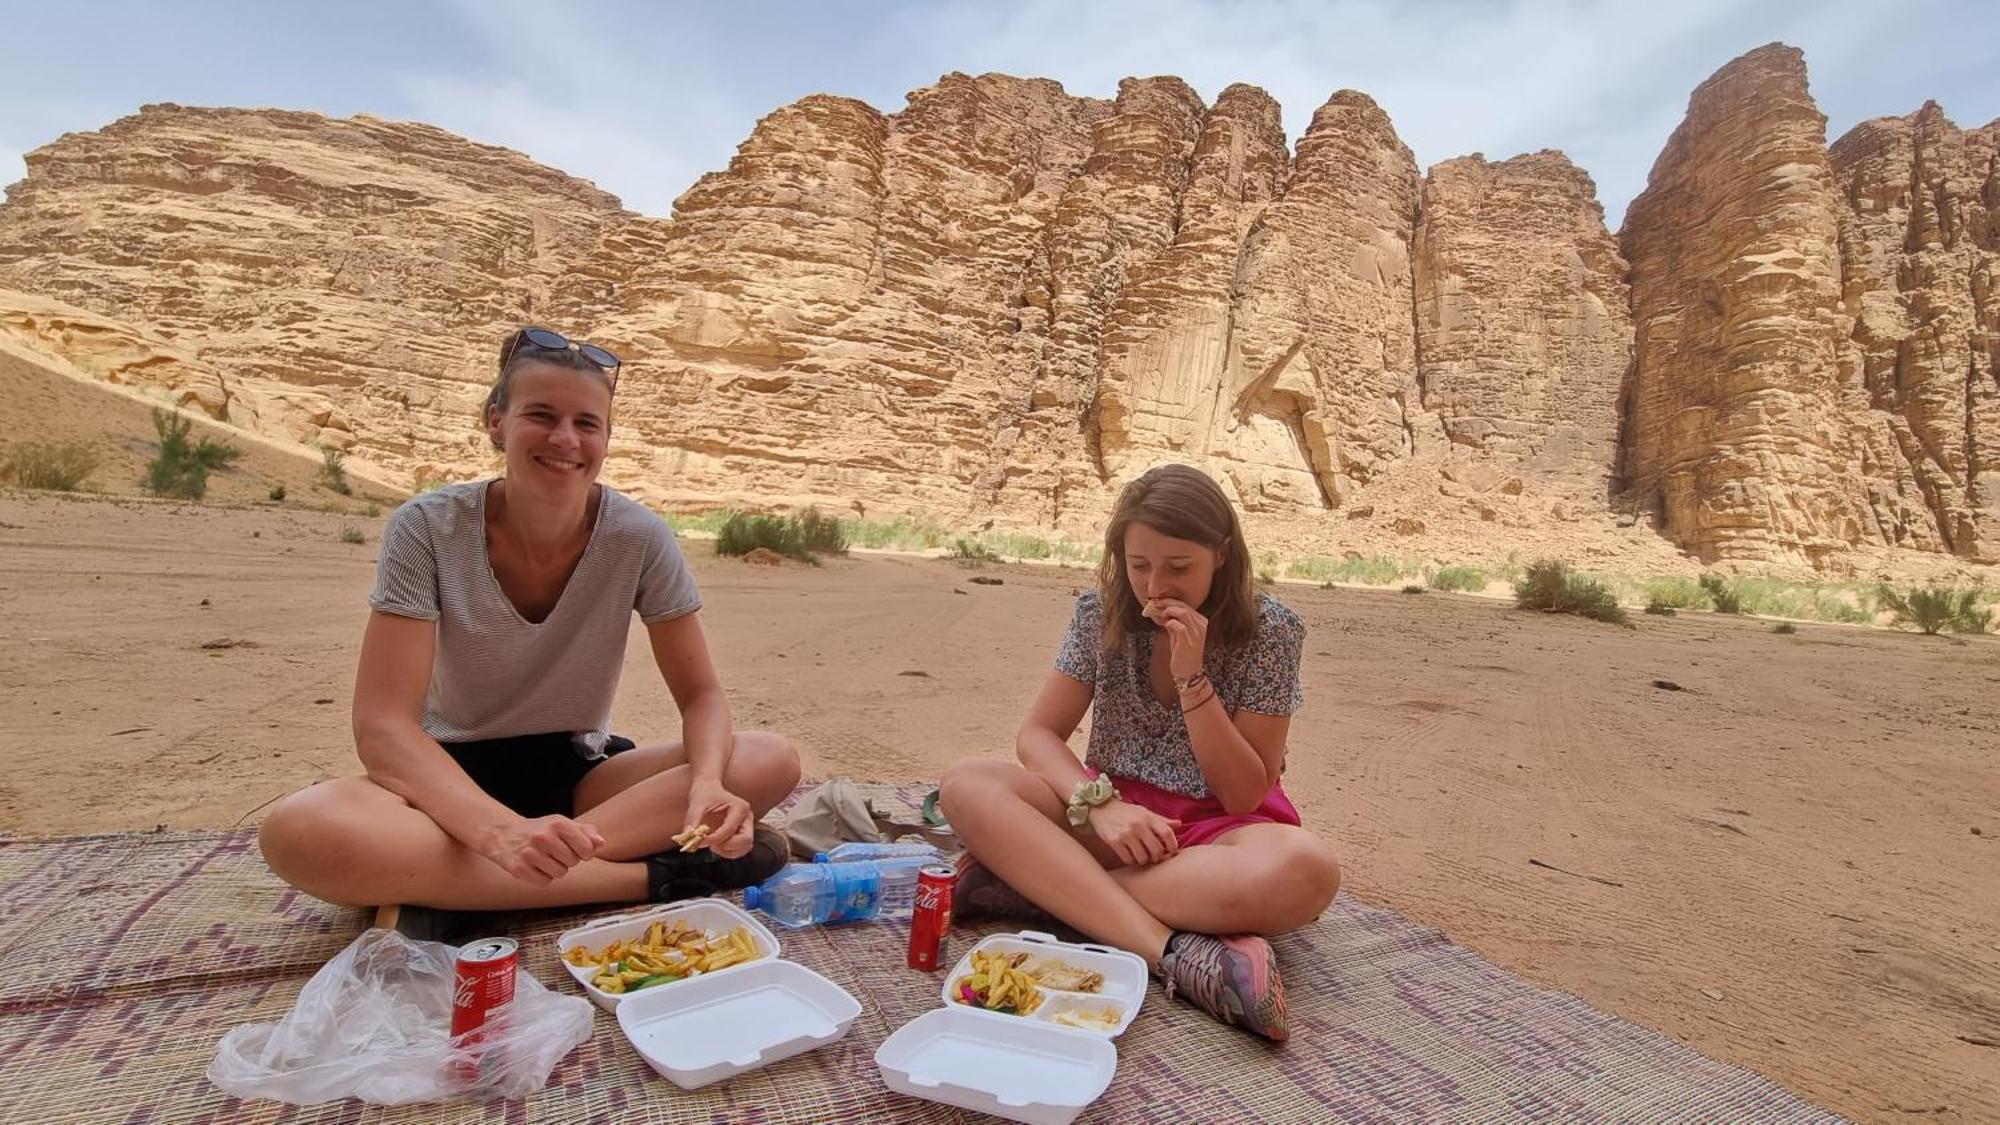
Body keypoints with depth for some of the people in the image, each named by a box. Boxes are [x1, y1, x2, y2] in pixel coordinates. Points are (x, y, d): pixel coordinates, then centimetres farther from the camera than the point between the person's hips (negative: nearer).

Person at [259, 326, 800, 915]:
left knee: (771, 760, -22)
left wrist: (707, 784, -32)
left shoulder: (639, 538, -12)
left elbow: (701, 696, -9)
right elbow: (382, 726, -20)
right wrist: (503, 831, -39)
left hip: (579, 774, 2)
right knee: (297, 832, -34)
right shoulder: (428, 529, -15)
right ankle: (659, 876, -27)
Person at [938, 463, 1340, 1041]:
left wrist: (1191, 676, -22)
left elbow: (1244, 794, -10)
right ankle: (1183, 955, -36)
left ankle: (1036, 879, -28)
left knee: (1307, 870, -36)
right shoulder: (1102, 612, -2)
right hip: (1115, 808, 2)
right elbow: (1038, 734, -4)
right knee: (967, 786, -23)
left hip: (1214, 828, -2)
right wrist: (1099, 804, -23)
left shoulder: (1271, 631, -9)